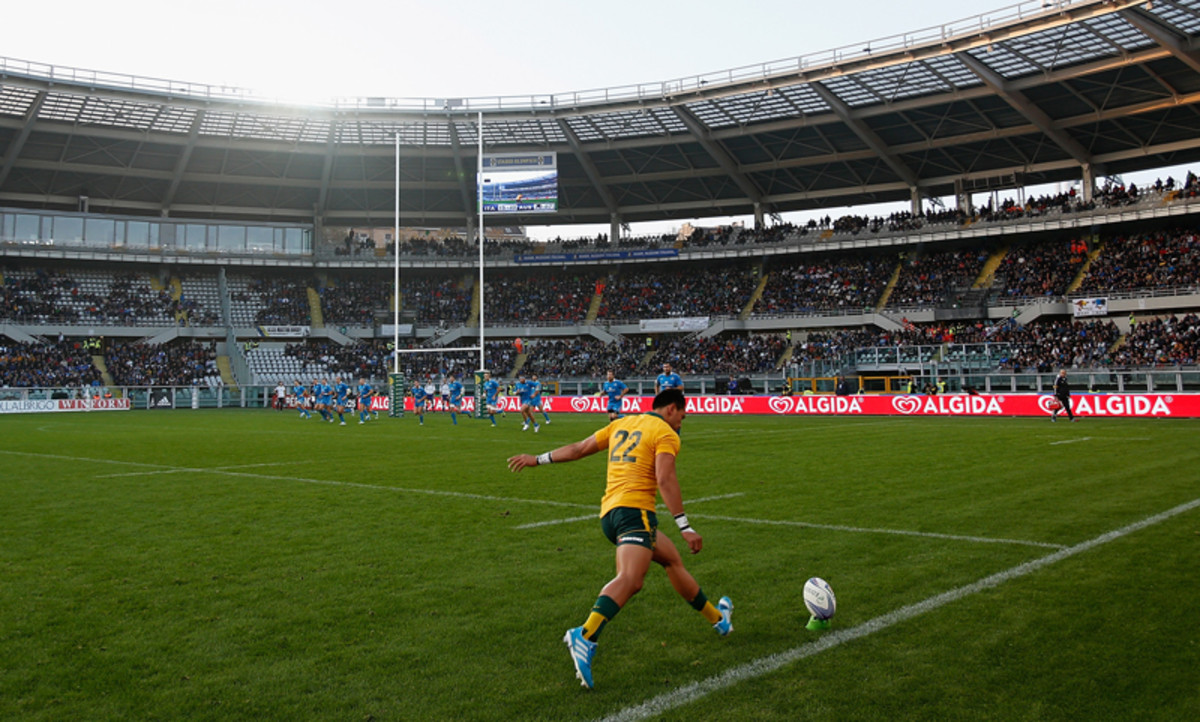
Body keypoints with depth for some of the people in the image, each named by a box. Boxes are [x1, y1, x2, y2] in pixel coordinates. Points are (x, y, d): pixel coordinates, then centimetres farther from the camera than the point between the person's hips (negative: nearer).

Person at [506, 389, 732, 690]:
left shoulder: (622, 423, 21)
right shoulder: (666, 434, 0)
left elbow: (579, 448, 22)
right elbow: (665, 479, -14)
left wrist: (538, 459, 32)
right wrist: (685, 527, -17)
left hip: (609, 511, 9)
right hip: (634, 509, -9)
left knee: (672, 559, 22)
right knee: (631, 579, -25)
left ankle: (717, 618, 34)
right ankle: (585, 636, -46)